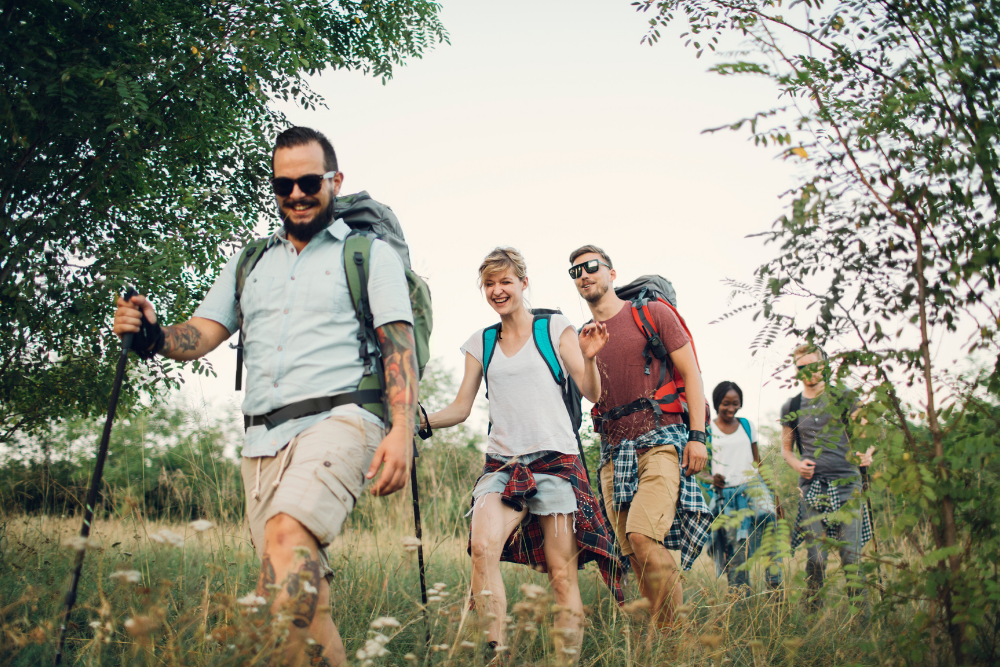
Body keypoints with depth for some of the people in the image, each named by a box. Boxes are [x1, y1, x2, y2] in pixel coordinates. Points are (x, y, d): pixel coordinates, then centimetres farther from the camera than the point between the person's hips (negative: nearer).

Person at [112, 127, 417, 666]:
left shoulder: (370, 253, 9)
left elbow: (399, 343, -1)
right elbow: (202, 333, 14)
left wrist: (402, 429, -16)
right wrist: (152, 335, -10)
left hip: (337, 420, -5)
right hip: (262, 439, 5)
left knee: (288, 536, -31)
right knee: (294, 583, 1)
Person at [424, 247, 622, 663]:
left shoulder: (555, 328, 6)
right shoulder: (480, 343, 16)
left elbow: (592, 394, 2)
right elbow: (461, 408, 15)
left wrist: (588, 358, -17)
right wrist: (421, 421, -2)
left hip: (555, 460, -2)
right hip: (502, 464, 2)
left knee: (562, 574, -5)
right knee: (482, 546, -25)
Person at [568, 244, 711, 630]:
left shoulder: (651, 314, 5)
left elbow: (691, 372, 0)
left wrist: (697, 435, -8)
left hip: (660, 440, -5)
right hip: (613, 452, 5)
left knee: (641, 535, -24)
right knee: (632, 553, 1)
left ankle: (677, 626, -11)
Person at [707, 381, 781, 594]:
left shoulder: (748, 425, 13)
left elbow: (757, 460, 18)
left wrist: (768, 486, 8)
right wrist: (711, 478, -15)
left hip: (751, 484, 1)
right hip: (725, 492, -1)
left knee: (766, 513, -29)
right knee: (734, 544, -5)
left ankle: (775, 580, -27)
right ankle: (739, 591, 7)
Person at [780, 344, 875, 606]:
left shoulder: (842, 397, 9)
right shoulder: (791, 407, 14)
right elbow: (786, 448, 21)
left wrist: (867, 453, -15)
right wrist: (797, 464, -2)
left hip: (846, 482, -1)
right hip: (811, 486, 1)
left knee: (851, 555, -6)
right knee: (816, 556, -4)